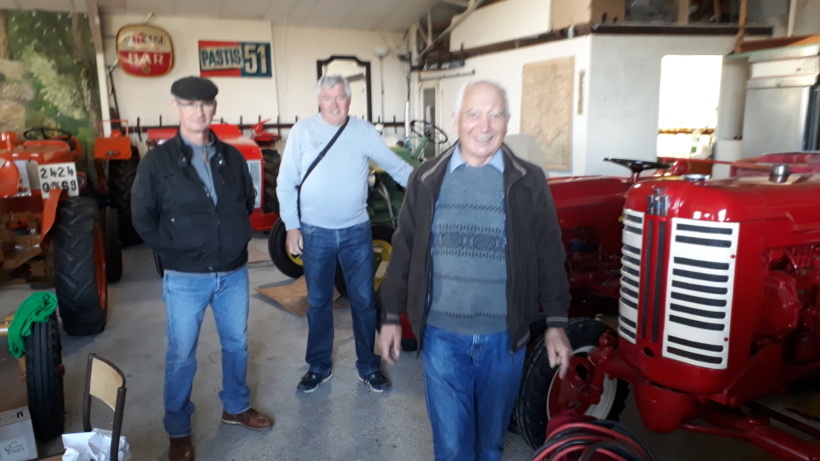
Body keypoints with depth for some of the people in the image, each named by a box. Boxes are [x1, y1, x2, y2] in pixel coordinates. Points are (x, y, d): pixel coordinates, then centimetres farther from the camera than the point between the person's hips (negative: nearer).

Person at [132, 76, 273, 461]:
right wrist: (173, 250, -5)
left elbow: (248, 202, 15)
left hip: (234, 272, 4)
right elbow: (142, 216, -3)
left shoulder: (232, 157, 3)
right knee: (181, 355, 8)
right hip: (185, 278, -3)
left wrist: (237, 239, 6)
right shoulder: (157, 161, -8)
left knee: (236, 344, 18)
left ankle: (236, 407, 39)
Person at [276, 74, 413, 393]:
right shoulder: (303, 131, -3)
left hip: (356, 231, 1)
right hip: (315, 233, 0)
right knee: (318, 303, 12)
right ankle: (319, 367, 29)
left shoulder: (364, 131, 0)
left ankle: (369, 367, 24)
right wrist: (291, 226, -4)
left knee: (364, 301, 7)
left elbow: (397, 167, 5)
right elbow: (286, 183, -1)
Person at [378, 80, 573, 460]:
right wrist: (391, 317, 5)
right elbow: (403, 251, 4)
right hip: (441, 333, 0)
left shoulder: (529, 183, -2)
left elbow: (550, 256, 2)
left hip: (504, 336, 0)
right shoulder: (426, 179, -1)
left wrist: (556, 323, -1)